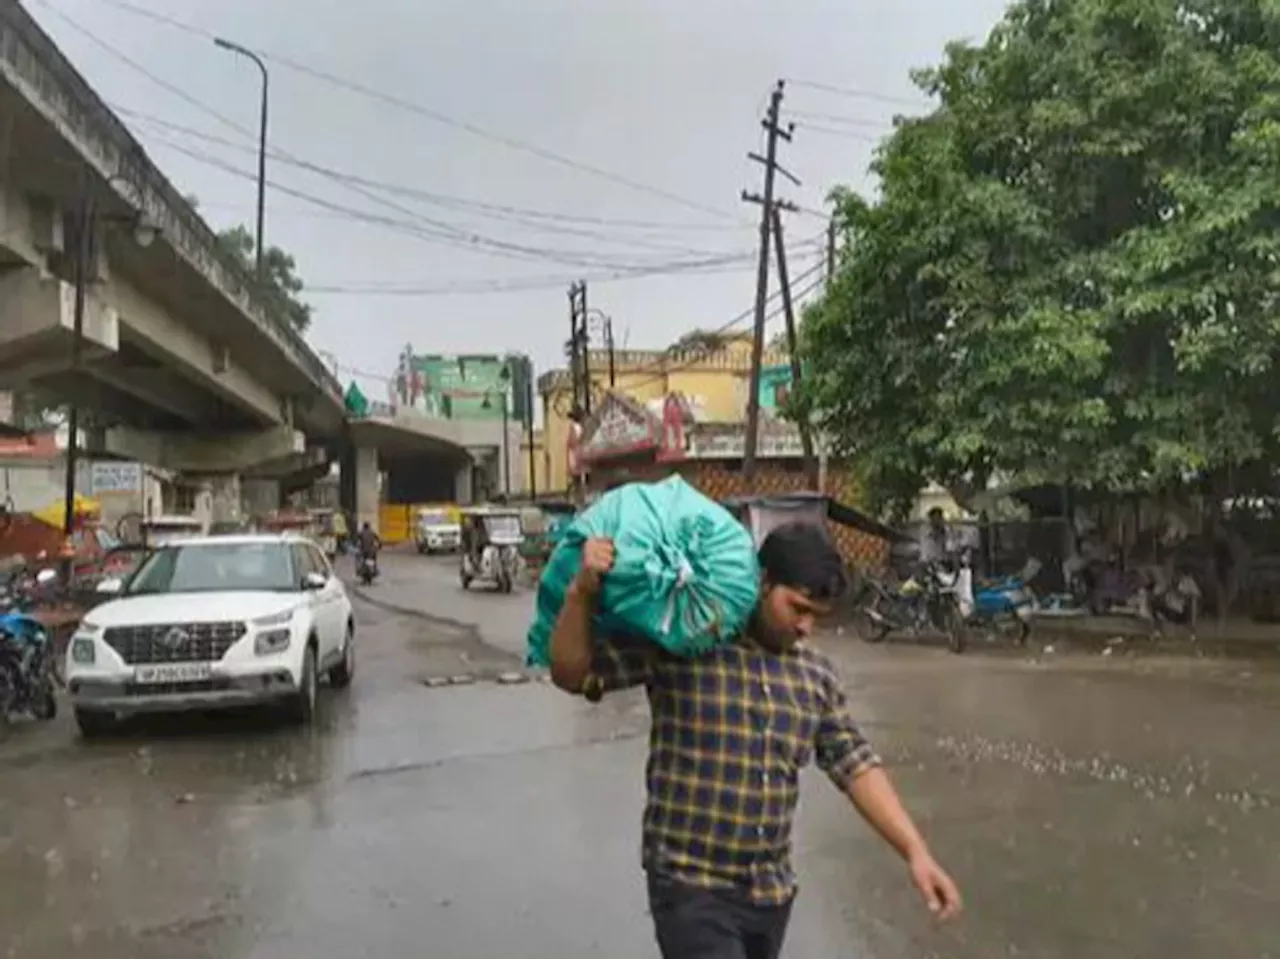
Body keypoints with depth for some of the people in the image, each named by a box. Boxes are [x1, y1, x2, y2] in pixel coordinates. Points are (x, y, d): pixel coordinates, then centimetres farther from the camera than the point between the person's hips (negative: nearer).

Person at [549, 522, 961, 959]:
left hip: (772, 890, 6)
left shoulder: (815, 674, 4)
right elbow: (572, 675, -12)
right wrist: (583, 590, -29)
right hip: (691, 887, -5)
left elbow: (856, 765, 8)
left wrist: (915, 851, -1)